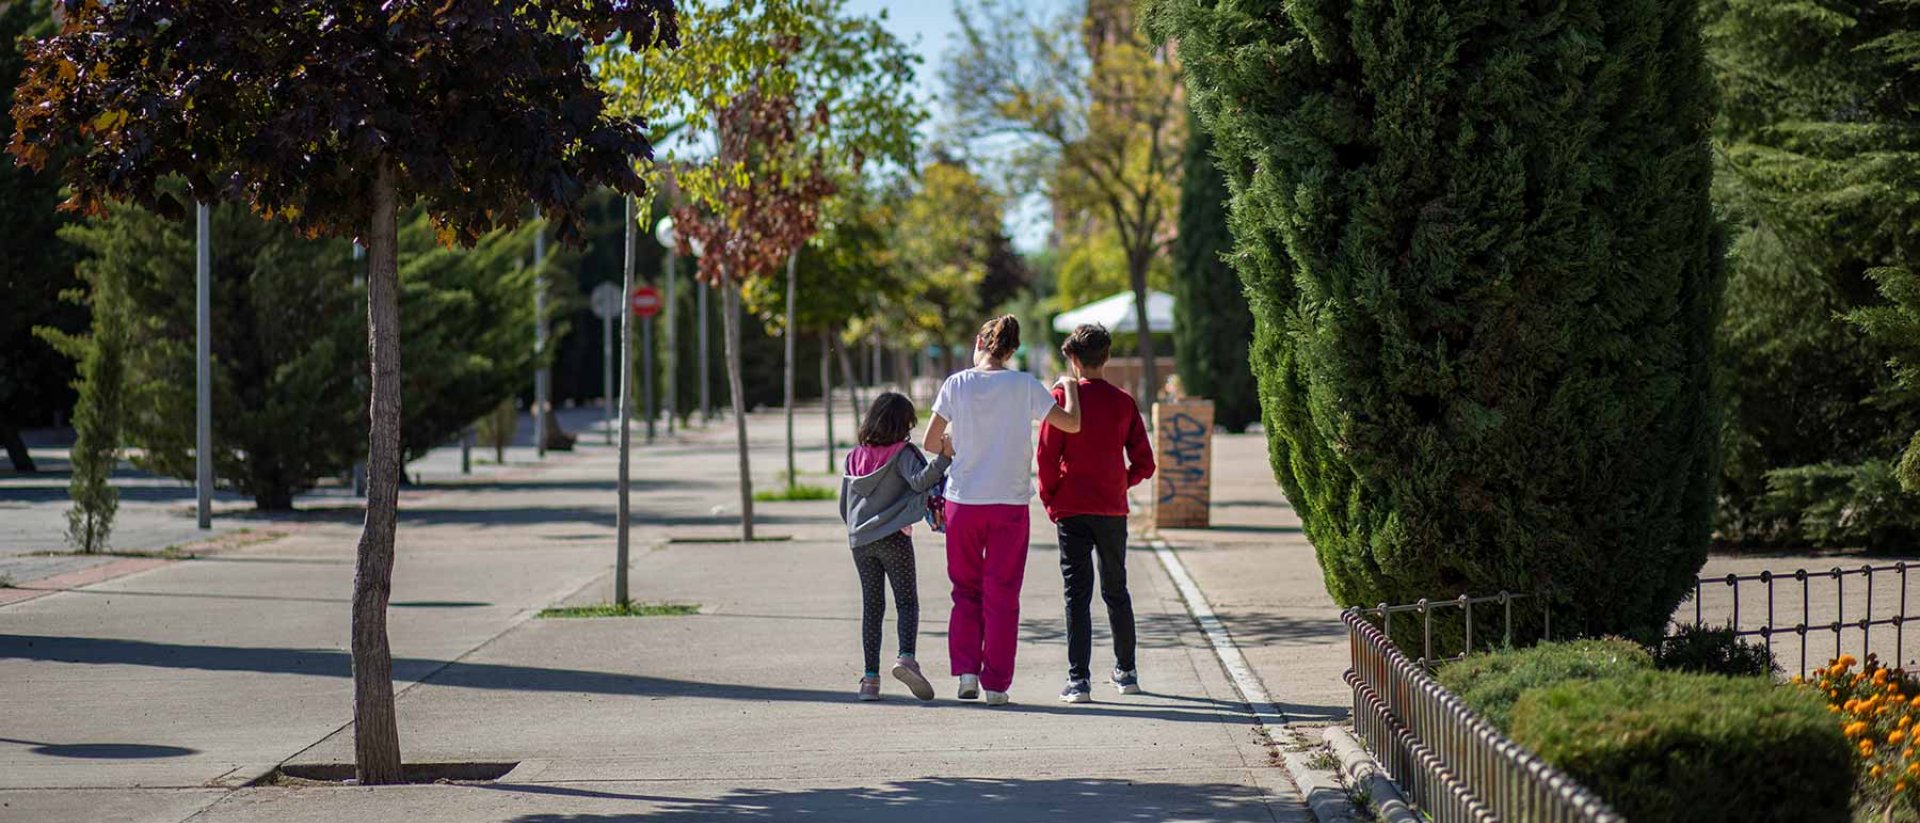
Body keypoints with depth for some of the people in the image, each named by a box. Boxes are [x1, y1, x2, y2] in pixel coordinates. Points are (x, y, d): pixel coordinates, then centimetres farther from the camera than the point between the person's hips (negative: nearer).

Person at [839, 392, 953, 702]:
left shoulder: (854, 457, 11)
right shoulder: (901, 453, -5)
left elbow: (844, 504, 15)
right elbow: (918, 481, -23)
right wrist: (943, 458, -29)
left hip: (860, 540, 5)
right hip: (893, 537, -5)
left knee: (871, 606, 8)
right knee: (907, 601, -1)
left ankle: (870, 678, 3)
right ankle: (906, 658, -24)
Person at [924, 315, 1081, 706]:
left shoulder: (956, 384, -2)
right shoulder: (1024, 385, -5)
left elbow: (930, 443, 2)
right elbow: (1071, 424, -2)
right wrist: (1070, 388, 16)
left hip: (962, 501, 1)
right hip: (1010, 503, -1)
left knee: (966, 591, 15)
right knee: (1002, 596, 6)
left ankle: (967, 671, 3)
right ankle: (995, 684, 5)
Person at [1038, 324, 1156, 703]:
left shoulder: (1063, 396, -5)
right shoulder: (1123, 402, 3)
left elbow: (1047, 455, -9)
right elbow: (1144, 463, 3)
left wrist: (1050, 500, 3)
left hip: (1072, 510, -3)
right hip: (1113, 509, 3)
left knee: (1077, 594, -2)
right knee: (1116, 591, 17)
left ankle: (1078, 680, -8)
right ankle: (1126, 672, 25)